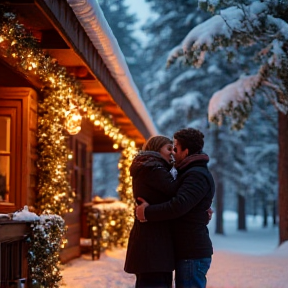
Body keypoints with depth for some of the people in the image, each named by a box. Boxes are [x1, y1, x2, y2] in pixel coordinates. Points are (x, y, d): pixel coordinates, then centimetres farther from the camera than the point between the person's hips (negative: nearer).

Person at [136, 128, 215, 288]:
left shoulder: (197, 175, -14)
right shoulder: (193, 173, 20)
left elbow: (179, 205, -27)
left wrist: (147, 212, -17)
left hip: (192, 254, -10)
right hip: (189, 252, 10)